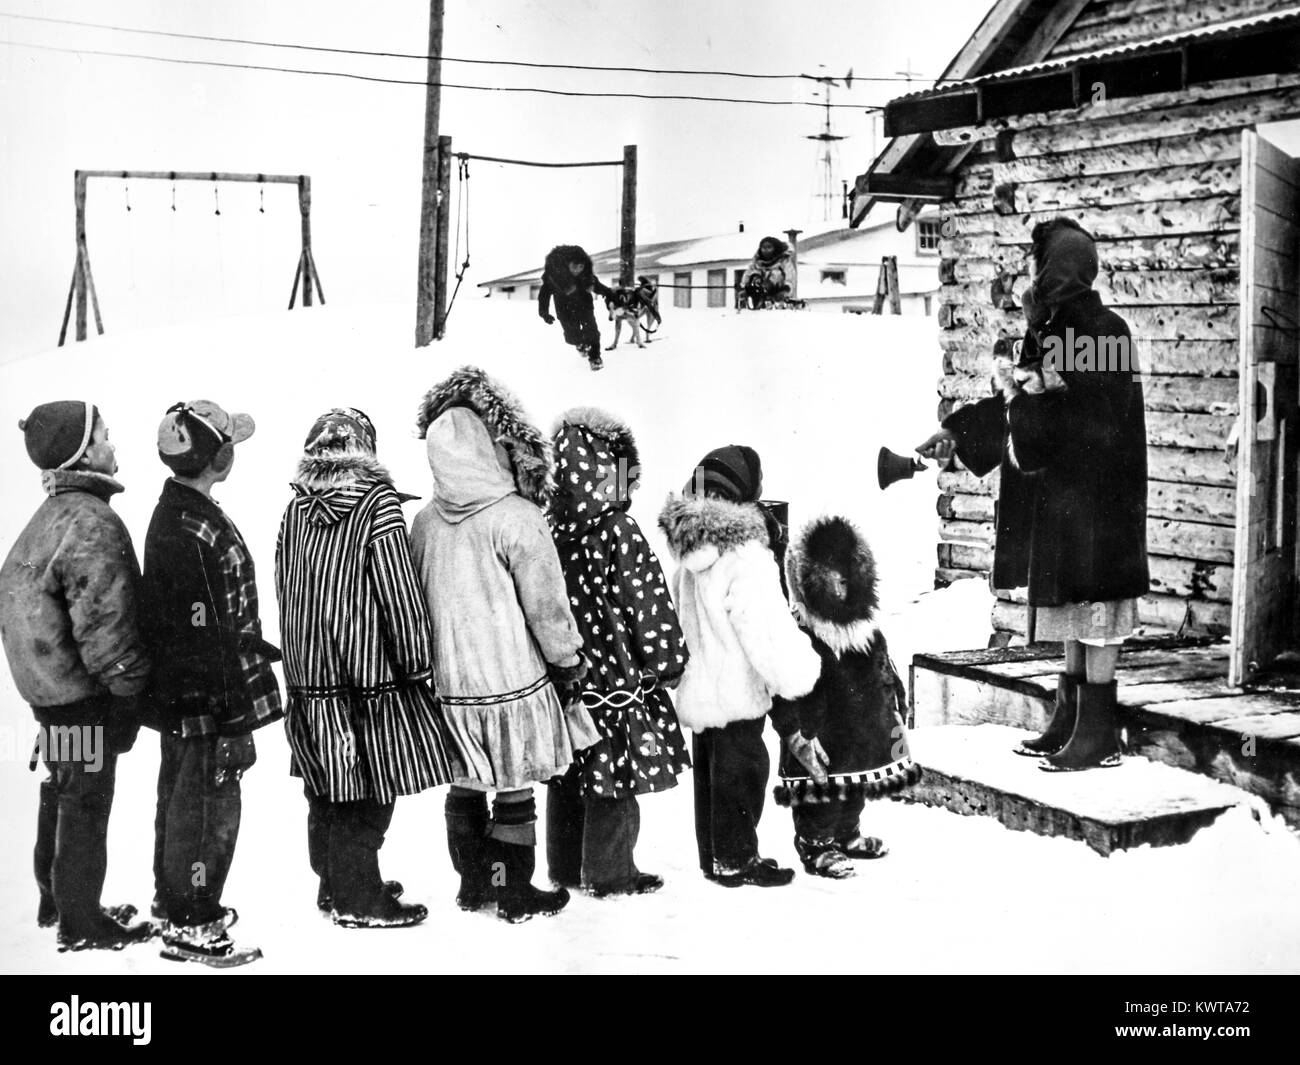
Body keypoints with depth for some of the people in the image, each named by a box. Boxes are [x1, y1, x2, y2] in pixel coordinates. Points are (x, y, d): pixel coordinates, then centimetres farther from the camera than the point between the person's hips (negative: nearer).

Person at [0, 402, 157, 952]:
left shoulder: (51, 515, 11)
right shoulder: (92, 523, -22)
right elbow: (103, 619, -25)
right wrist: (131, 686, -14)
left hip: (48, 681, 10)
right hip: (82, 690, -10)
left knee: (63, 794, 21)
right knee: (86, 803, 1)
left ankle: (56, 901, 35)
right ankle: (81, 925, 12)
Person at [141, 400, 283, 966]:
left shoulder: (181, 515, 10)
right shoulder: (192, 533, -24)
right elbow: (204, 637, -24)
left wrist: (252, 646, 24)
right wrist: (230, 714, -21)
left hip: (181, 699, 11)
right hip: (207, 705, -11)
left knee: (182, 802, 21)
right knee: (208, 808, 1)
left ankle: (178, 905, 37)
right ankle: (191, 928, 13)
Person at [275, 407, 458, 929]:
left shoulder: (296, 508, 4)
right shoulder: (378, 503, -12)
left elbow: (284, 588, 9)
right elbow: (400, 592, -13)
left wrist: (302, 658, 18)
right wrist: (418, 661, -2)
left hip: (307, 673, 6)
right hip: (368, 670, -6)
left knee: (327, 791, 16)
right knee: (366, 793, 4)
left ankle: (334, 884, 29)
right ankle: (359, 899, 11)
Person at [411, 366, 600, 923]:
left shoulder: (425, 522, -1)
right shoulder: (516, 518, -18)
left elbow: (417, 601, 9)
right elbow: (546, 605, -13)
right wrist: (570, 665, 1)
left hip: (450, 683, 5)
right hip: (513, 682, -5)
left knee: (465, 788, 17)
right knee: (514, 794, 7)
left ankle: (472, 883, 30)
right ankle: (515, 894, 17)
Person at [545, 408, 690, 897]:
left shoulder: (547, 529, -1)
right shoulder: (618, 531, -18)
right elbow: (648, 603, -13)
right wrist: (668, 661, -1)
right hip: (614, 673, -6)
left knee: (568, 776, 16)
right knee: (613, 780, 7)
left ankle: (566, 866, 27)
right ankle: (610, 873, 16)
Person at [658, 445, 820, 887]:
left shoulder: (689, 558, 5)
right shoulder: (745, 560, -23)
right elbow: (769, 630, -25)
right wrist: (799, 671, -14)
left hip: (698, 693, 8)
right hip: (736, 695, -8)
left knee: (708, 775, 17)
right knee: (740, 771, 6)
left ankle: (712, 855, 29)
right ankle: (736, 859, 16)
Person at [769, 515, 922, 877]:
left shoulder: (868, 629, 3)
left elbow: (884, 673, 15)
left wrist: (894, 713, 14)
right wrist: (797, 736, -24)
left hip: (865, 734, 7)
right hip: (822, 737, -7)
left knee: (857, 790, 20)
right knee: (822, 788, 1)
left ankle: (848, 834, 40)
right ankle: (816, 846, 18)